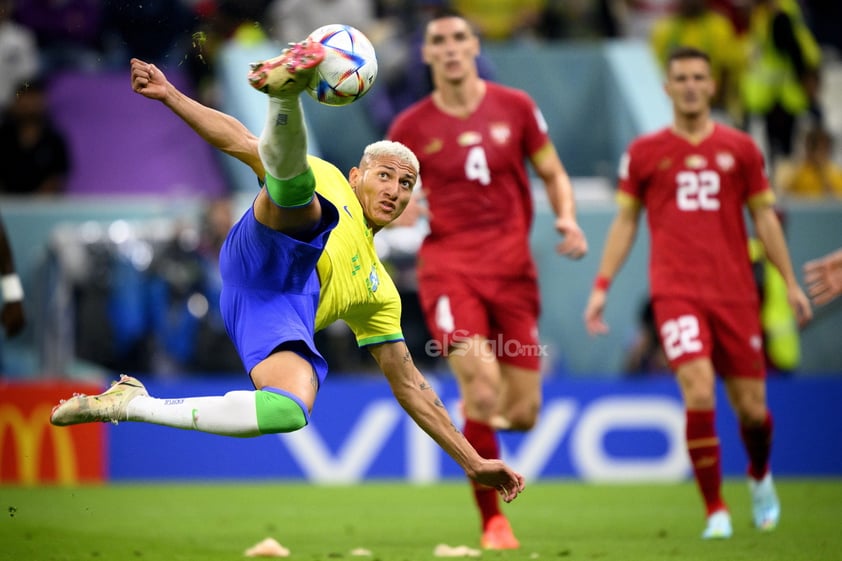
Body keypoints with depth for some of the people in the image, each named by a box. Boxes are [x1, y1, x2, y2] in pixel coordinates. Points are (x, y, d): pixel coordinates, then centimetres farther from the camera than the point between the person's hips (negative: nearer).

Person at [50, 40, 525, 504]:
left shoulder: (379, 291, 35)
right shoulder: (326, 181, 29)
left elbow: (409, 386, 35)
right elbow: (244, 144, 21)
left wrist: (473, 461, 29)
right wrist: (170, 95, 10)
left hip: (281, 317, 3)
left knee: (290, 412, -29)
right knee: (292, 179, -29)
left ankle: (129, 404, -19)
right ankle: (284, 90, -62)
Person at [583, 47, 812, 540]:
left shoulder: (740, 148, 8)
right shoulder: (644, 152, 6)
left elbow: (764, 216, 12)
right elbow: (625, 221, 13)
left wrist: (790, 282, 8)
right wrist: (602, 286, 6)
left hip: (736, 291, 2)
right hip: (676, 291, -2)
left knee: (751, 407, 4)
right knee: (699, 392, -19)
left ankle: (761, 477, 38)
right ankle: (715, 511, -8)